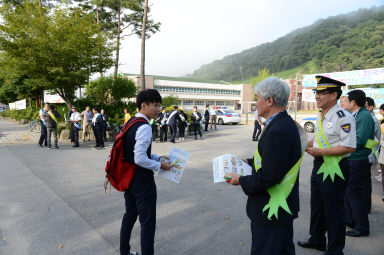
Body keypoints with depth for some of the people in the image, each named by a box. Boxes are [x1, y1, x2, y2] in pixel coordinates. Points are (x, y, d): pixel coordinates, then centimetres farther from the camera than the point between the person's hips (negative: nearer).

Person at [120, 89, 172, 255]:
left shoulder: (131, 123, 8)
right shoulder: (144, 127, -22)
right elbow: (140, 159, -26)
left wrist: (157, 157, 11)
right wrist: (159, 165, -13)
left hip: (129, 178, 10)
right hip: (142, 182, -10)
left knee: (130, 216, 23)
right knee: (148, 222, 3)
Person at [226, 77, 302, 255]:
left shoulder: (278, 131, -27)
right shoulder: (285, 123, 6)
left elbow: (267, 177, -27)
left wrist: (241, 180, -13)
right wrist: (249, 162, 14)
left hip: (270, 211, -10)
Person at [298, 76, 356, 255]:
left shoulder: (343, 118, -20)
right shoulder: (321, 116, 9)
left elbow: (349, 147, -25)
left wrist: (320, 151, -23)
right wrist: (306, 145, 6)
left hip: (334, 169, -9)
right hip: (319, 166, 9)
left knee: (333, 211, 5)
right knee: (317, 206, 22)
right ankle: (317, 240, 41)